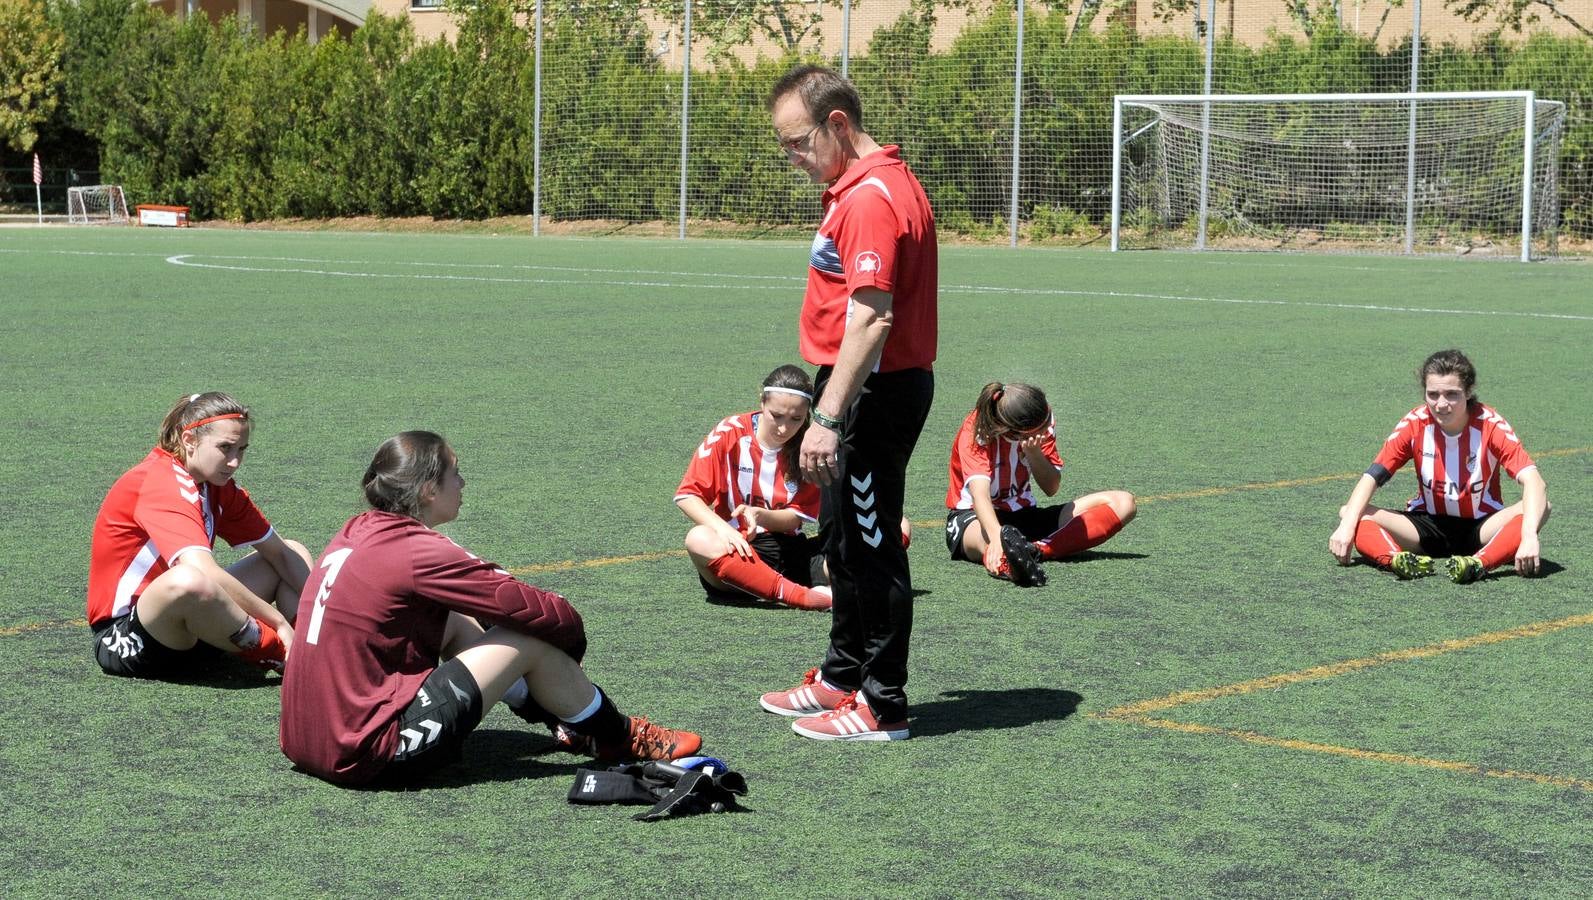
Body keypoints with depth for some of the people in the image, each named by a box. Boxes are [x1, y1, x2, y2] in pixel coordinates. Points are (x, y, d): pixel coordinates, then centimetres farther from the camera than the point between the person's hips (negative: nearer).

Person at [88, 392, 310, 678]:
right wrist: (279, 621, -27)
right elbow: (208, 575, -35)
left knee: (294, 553, 11)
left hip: (187, 628, 10)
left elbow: (279, 552, 10)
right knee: (187, 581, -42)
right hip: (124, 640, -10)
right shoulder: (160, 483, -22)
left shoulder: (218, 487, 6)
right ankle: (282, 655, -22)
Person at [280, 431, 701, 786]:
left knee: (456, 623, 20)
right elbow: (542, 612, -13)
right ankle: (616, 738, 17)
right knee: (532, 641, -4)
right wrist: (572, 631, 7)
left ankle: (565, 722, 28)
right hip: (366, 756, -9)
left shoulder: (357, 533, 9)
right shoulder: (417, 551, -16)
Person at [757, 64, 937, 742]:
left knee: (868, 549, -2)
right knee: (843, 539, 20)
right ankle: (843, 676, 34)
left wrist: (828, 417, -27)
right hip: (872, 389, 11)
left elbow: (870, 318, -27)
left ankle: (882, 707, 7)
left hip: (875, 394, -11)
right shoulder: (870, 186, 14)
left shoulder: (871, 198, -20)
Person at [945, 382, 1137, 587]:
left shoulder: (1043, 421, -9)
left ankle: (1038, 549, -38)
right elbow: (980, 494, -40)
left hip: (1024, 515, 6)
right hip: (972, 516, -5)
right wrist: (997, 537, -58)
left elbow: (1051, 488, -7)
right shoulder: (975, 432, -24)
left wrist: (1034, 453, -25)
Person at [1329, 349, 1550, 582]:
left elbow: (1533, 482, -26)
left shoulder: (1490, 425, -15)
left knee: (1539, 508, -32)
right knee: (1350, 513, -22)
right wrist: (1347, 526, -31)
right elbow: (1372, 477, -13)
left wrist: (1529, 537, -43)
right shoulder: (1414, 424, -9)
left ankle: (1479, 563, -53)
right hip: (1427, 525, 2)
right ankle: (1396, 559, -50)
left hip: (1480, 528, -2)